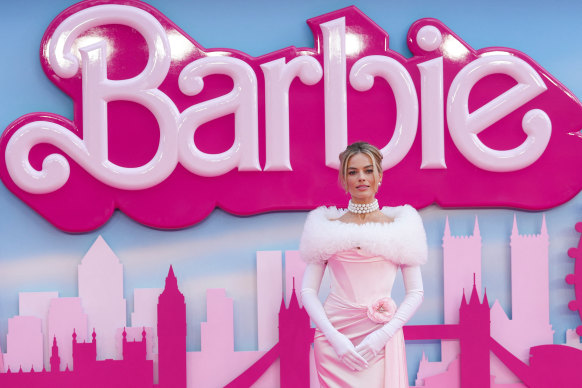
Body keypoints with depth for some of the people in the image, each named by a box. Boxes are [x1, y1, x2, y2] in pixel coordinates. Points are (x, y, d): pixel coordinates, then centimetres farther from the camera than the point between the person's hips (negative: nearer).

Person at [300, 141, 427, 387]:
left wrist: (383, 335, -10)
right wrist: (334, 337, -10)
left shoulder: (398, 225, 5)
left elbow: (415, 292, 3)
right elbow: (308, 290, 3)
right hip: (334, 336, 0)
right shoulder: (327, 227, 6)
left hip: (381, 337, 0)